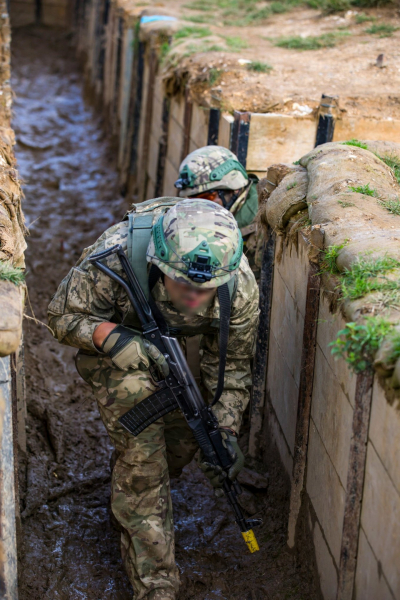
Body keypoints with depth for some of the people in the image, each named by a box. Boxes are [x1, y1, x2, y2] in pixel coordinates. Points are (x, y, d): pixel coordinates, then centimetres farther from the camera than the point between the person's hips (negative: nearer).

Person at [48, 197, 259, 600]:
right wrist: (112, 338, -41)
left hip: (171, 343, 4)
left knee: (182, 439, 7)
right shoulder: (113, 260, -42)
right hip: (109, 338, -4)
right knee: (142, 450, -14)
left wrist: (226, 431, -27)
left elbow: (230, 365, -16)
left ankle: (127, 503, 41)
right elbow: (62, 316, -24)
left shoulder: (241, 288, -33)